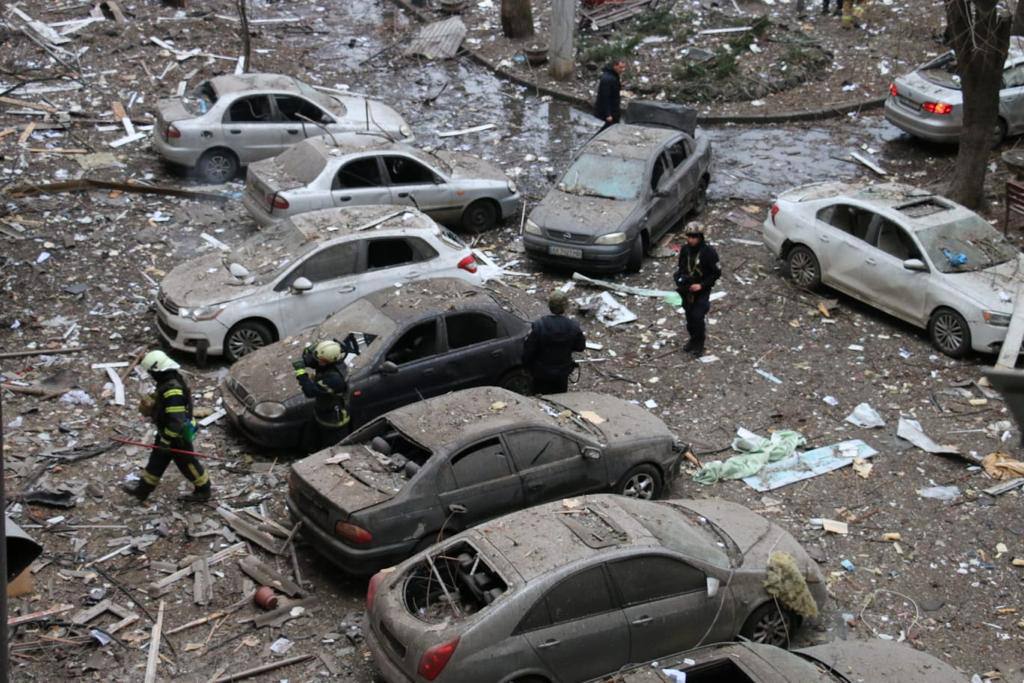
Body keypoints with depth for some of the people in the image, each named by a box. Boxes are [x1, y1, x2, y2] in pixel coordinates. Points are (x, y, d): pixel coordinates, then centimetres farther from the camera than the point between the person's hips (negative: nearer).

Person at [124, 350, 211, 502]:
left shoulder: (172, 390, -34)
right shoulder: (168, 381, -2)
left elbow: (176, 421, -33)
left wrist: (166, 440, -26)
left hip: (177, 436, -10)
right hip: (167, 432, 10)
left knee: (187, 464, 9)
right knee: (156, 460, 20)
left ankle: (203, 491, 26)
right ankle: (143, 489, 32)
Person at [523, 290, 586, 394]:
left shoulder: (538, 326, -23)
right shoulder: (573, 327, -18)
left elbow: (528, 351, -15)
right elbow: (580, 346, -1)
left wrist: (528, 366, 3)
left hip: (541, 374, -2)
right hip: (562, 374, 2)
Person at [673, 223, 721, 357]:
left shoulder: (709, 252, -17)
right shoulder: (685, 250, -3)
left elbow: (717, 272, -11)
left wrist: (701, 285, -19)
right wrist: (679, 279, -7)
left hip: (702, 291, -5)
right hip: (687, 290, 5)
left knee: (697, 316, -12)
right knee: (689, 316, 13)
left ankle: (699, 344, 6)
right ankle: (693, 339, 34)